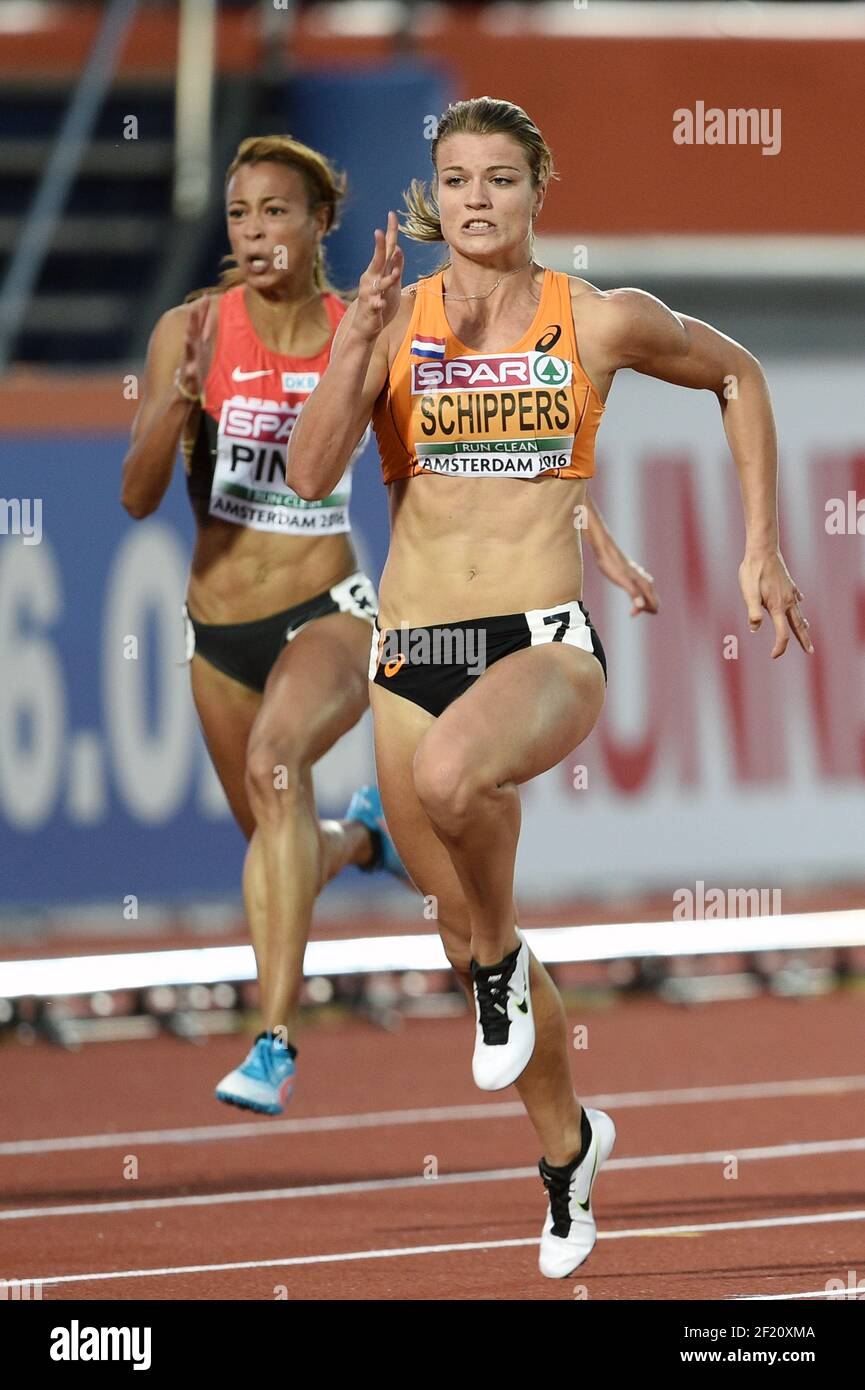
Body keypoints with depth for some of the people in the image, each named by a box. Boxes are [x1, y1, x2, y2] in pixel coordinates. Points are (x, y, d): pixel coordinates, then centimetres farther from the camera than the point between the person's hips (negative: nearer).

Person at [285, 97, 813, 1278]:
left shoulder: (600, 322, -1)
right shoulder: (395, 319, 1)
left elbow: (738, 378, 16)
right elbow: (310, 475, -10)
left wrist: (761, 550, 13)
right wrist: (362, 341, -23)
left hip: (546, 646, -4)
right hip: (413, 651, 4)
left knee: (450, 770, -39)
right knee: (466, 933, 14)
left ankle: (502, 961, -10)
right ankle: (568, 1143, 39)